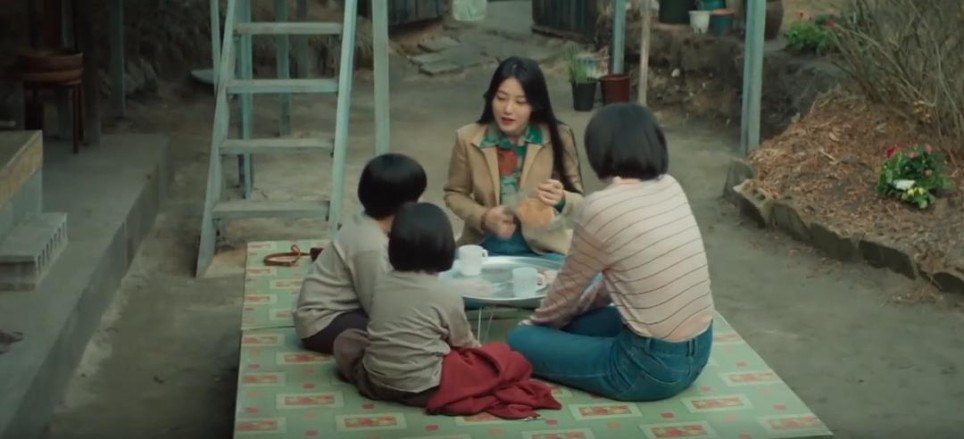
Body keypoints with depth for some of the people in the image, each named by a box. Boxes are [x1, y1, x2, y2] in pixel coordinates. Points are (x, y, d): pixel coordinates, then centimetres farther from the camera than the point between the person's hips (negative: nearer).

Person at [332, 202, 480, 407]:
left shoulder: (382, 284, 2)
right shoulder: (448, 297, -8)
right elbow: (464, 343, 6)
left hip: (375, 381, 4)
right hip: (423, 388, -4)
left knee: (344, 341, 27)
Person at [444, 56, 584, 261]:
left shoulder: (558, 137, -8)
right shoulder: (468, 138, -5)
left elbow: (578, 200, -3)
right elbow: (454, 194, 6)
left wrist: (561, 200, -27)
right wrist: (484, 217, -13)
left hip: (542, 249, -1)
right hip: (484, 248, 1)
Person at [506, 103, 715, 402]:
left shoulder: (601, 208, -17)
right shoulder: (671, 189, 3)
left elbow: (569, 286, -1)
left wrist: (536, 322, 20)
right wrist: (572, 312, 25)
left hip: (654, 366, -8)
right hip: (698, 351, 8)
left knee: (520, 340, 6)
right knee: (572, 323, 26)